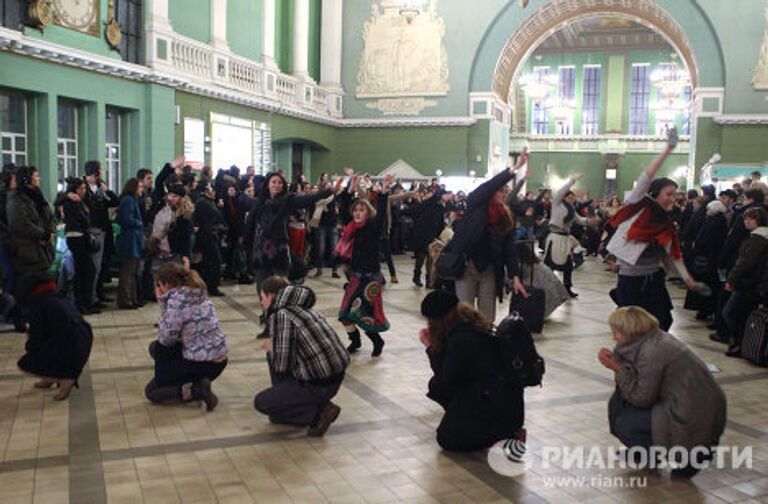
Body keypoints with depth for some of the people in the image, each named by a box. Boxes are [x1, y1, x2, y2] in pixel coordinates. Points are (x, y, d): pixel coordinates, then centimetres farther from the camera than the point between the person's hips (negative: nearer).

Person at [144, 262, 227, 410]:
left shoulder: (176, 299, -17)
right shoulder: (197, 293, 8)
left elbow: (166, 338, -11)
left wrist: (162, 303, -5)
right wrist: (165, 301, 8)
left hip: (200, 363, -8)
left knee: (151, 391, 10)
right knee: (155, 347, 22)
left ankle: (196, 391, -8)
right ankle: (196, 382, 12)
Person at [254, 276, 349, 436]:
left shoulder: (281, 315, -15)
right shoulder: (299, 306, 12)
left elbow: (281, 364, -16)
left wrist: (270, 350, 3)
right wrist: (272, 349, 18)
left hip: (320, 384, -9)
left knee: (260, 402, 4)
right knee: (274, 355, 20)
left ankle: (319, 412, -2)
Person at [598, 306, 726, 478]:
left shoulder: (652, 352, -22)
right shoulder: (657, 338, 6)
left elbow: (641, 398, -15)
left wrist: (618, 368, -13)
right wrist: (615, 360, -1)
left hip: (694, 423, -9)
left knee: (624, 424, -3)